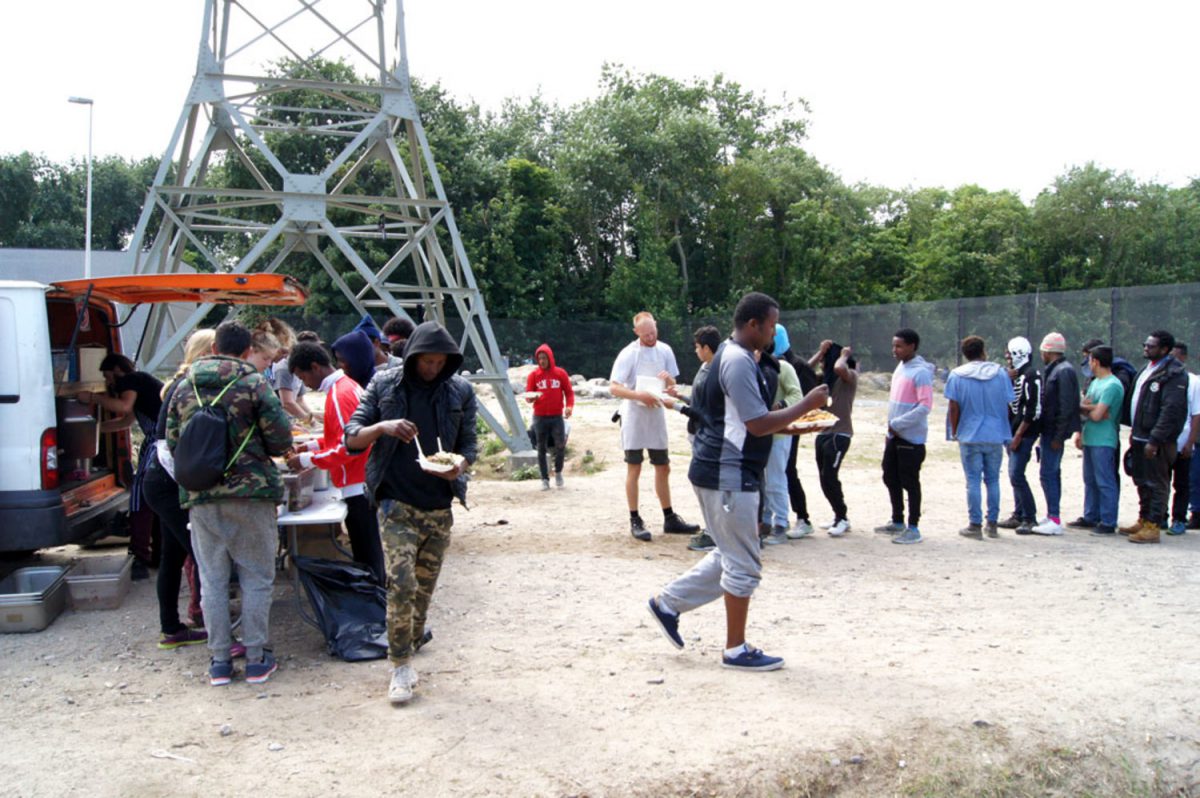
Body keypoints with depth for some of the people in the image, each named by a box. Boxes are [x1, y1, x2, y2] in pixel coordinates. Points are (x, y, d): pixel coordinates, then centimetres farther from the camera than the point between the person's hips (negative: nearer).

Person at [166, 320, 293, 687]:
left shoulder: (185, 387, 8)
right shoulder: (254, 384, -5)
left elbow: (172, 441, 12)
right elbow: (281, 439, -8)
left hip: (200, 496, 4)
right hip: (251, 492, -3)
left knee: (212, 580, 11)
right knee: (256, 577, 7)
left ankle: (219, 660, 16)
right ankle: (256, 658, 11)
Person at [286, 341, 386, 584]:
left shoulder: (340, 394, -17)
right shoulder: (347, 386, 13)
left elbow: (348, 447, -23)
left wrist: (307, 460, -15)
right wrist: (314, 444, 12)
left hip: (356, 486, -10)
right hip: (361, 482, 10)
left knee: (366, 554, -5)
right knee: (369, 550, 16)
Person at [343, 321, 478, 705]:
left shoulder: (460, 391, 4)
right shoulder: (384, 385, 0)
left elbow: (468, 444, 8)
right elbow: (351, 438, -1)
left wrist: (459, 466, -15)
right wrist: (383, 426, -22)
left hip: (439, 507, 3)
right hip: (397, 503, -3)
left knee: (424, 587, 11)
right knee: (402, 582, -12)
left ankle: (409, 645, 31)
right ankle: (401, 666, -1)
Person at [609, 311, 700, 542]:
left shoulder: (664, 350, 4)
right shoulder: (628, 354, -11)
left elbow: (672, 384, 12)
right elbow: (615, 387, -16)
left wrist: (669, 380, -12)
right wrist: (640, 395, -29)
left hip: (656, 414, 5)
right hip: (634, 416, -5)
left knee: (663, 468, 12)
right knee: (634, 468, 1)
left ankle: (670, 518, 22)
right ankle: (635, 521, 8)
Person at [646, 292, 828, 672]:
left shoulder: (731, 356, 15)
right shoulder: (739, 362, -19)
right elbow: (759, 424, -23)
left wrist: (797, 424, 19)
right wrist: (808, 403, -13)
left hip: (723, 472, 11)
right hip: (728, 475, -10)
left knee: (731, 556, 19)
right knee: (743, 565, 1)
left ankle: (668, 602, 25)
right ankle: (736, 650, 13)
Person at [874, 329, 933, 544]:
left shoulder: (921, 372, -14)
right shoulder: (900, 368, 13)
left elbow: (925, 406, -21)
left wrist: (897, 424, -19)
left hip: (911, 438, -9)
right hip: (894, 436, 9)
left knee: (910, 482, -2)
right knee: (891, 479, 15)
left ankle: (913, 528, 7)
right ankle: (897, 522, 29)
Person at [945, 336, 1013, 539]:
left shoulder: (957, 376, -4)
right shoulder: (1000, 374, 1)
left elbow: (954, 408, -6)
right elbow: (1006, 405, 3)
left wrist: (954, 432, 6)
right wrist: (1005, 433, 14)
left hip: (969, 436, -2)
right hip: (995, 436, 2)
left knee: (973, 481, 3)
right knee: (993, 480, 12)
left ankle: (975, 525, 4)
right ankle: (992, 524, 16)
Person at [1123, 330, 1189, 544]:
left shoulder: (1173, 374, -15)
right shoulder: (1147, 369, 14)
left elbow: (1171, 410, -21)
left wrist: (1155, 440, -23)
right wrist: (1134, 430, 18)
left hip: (1157, 440, -9)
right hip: (1140, 436, 9)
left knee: (1157, 484, -2)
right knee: (1142, 482, 17)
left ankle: (1153, 526, 3)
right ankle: (1143, 520, 28)